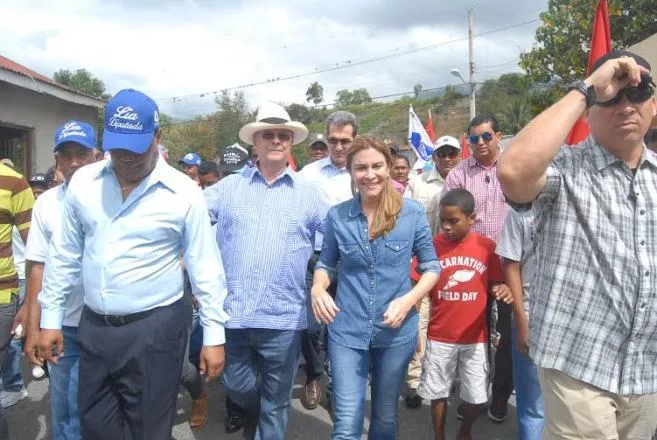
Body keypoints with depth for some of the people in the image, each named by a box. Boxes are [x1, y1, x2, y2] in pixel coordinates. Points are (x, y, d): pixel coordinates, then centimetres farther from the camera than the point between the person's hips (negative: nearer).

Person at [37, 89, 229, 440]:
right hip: (93, 326, 4)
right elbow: (64, 255, 8)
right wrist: (51, 319, 9)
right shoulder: (82, 182, 1)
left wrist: (213, 335, -6)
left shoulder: (184, 193, -11)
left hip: (155, 328, -4)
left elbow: (205, 269, -7)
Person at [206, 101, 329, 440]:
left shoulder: (308, 193, 4)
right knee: (237, 386, 18)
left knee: (276, 401, 13)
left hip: (282, 317, -1)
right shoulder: (229, 187, 6)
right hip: (232, 311, 1)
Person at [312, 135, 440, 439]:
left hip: (397, 331, 1)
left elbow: (431, 266, 0)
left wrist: (408, 300, -17)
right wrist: (318, 288, -14)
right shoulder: (337, 216, -4)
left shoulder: (412, 212, -6)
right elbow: (326, 263, 8)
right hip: (347, 330, 0)